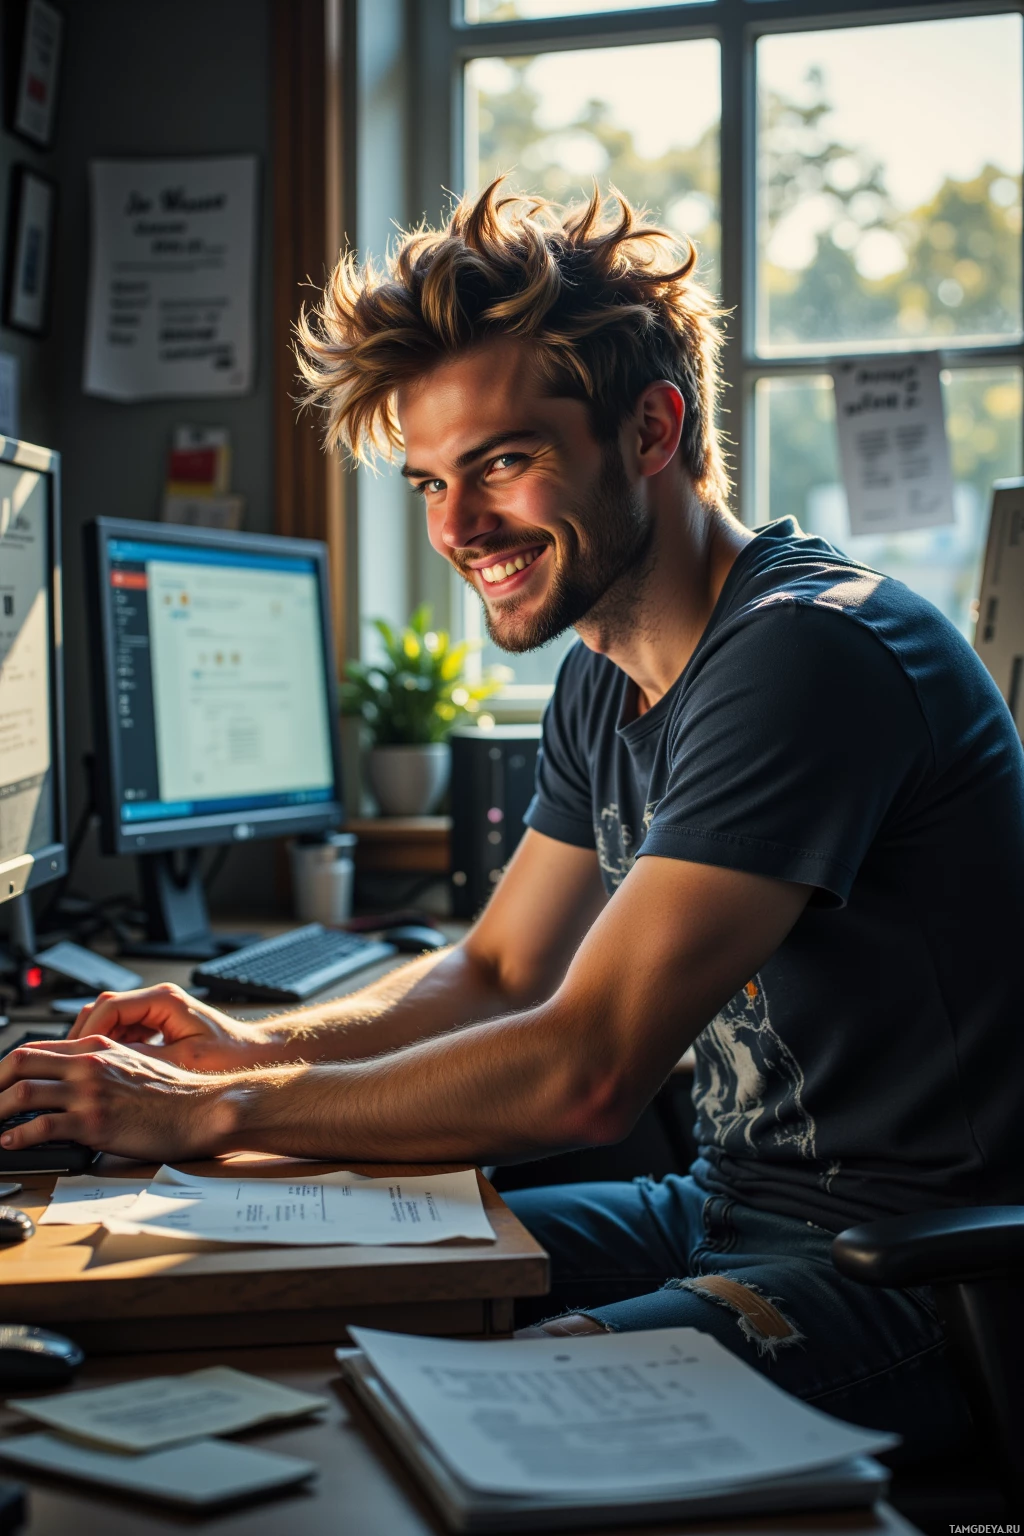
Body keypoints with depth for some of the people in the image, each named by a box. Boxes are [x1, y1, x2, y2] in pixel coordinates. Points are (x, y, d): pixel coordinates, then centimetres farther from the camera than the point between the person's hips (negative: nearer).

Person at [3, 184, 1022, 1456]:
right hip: (730, 1209, 9)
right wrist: (252, 1046, -2)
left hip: (910, 1269, -8)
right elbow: (496, 972, 16)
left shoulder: (810, 653, -23)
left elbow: (584, 1073, -27)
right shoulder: (604, 679, 7)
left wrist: (209, 1113, -20)